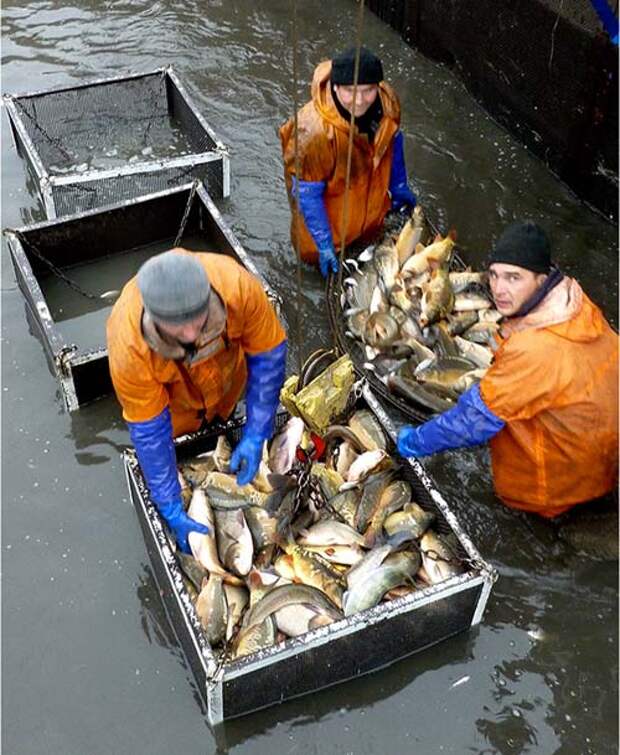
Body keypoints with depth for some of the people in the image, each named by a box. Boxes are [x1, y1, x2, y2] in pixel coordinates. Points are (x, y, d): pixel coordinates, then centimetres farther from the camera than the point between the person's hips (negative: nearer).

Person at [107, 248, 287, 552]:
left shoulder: (237, 285, -44)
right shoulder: (128, 346, -44)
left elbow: (268, 355, -27)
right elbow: (149, 432, -30)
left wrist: (254, 438, -26)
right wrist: (173, 513, -25)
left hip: (227, 376, 2)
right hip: (169, 397, -1)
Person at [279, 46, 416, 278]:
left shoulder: (387, 102, -25)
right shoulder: (314, 130, -43)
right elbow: (308, 195, -31)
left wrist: (399, 189, 9)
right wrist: (324, 245, -26)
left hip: (370, 194, 5)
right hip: (327, 202, -5)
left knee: (370, 233, 31)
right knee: (316, 254, 16)